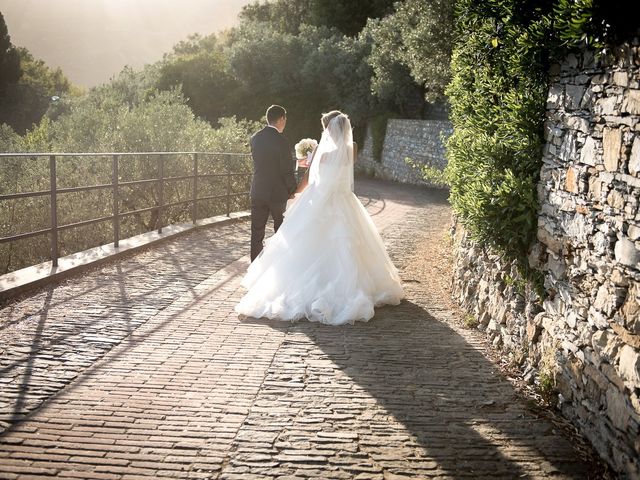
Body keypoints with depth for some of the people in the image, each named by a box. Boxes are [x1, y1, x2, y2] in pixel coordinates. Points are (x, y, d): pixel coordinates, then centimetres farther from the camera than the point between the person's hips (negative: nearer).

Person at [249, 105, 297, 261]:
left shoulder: (255, 138, 1)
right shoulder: (282, 141, -16)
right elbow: (287, 171, -14)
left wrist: (296, 162, 18)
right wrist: (292, 190, 4)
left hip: (257, 193, 4)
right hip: (278, 193, -4)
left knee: (257, 232, 8)